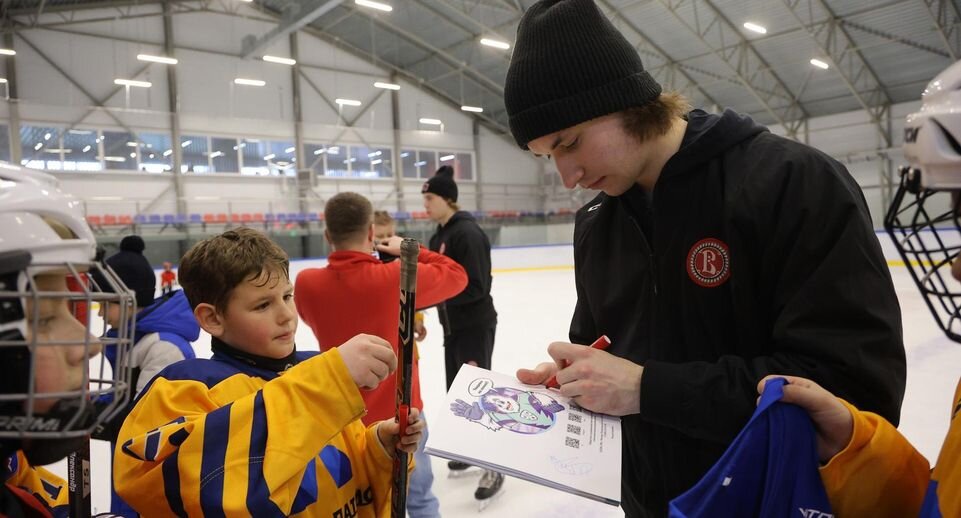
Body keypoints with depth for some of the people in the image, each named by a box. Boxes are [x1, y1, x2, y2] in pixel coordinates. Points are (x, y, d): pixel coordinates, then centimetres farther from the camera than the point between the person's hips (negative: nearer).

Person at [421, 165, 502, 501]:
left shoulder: (468, 233, -18)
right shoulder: (440, 235, 9)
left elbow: (476, 287, -24)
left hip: (475, 327, -9)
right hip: (452, 326, 9)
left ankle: (494, 466, 10)